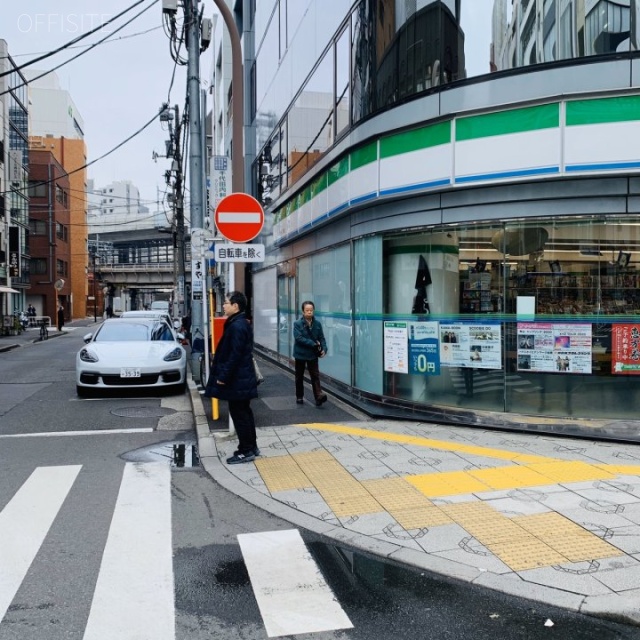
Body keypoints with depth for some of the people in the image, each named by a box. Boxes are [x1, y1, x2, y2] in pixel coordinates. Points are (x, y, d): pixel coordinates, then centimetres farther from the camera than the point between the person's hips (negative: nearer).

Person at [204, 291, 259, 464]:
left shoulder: (236, 326, -20)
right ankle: (251, 447, 25)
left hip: (237, 379, -10)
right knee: (244, 412, 16)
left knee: (239, 414, -2)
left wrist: (223, 376, -19)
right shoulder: (241, 323, 12)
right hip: (242, 378, 10)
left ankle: (246, 451, 6)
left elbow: (234, 355, -23)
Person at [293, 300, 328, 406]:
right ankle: (299, 397, 25)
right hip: (300, 354, -1)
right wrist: (314, 344, -22)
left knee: (315, 375, -6)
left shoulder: (317, 324, -1)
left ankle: (319, 396, -15)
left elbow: (322, 338, 1)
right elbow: (299, 338, -19)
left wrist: (324, 349, -17)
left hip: (313, 354, 1)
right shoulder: (297, 324, -10)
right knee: (299, 376, 12)